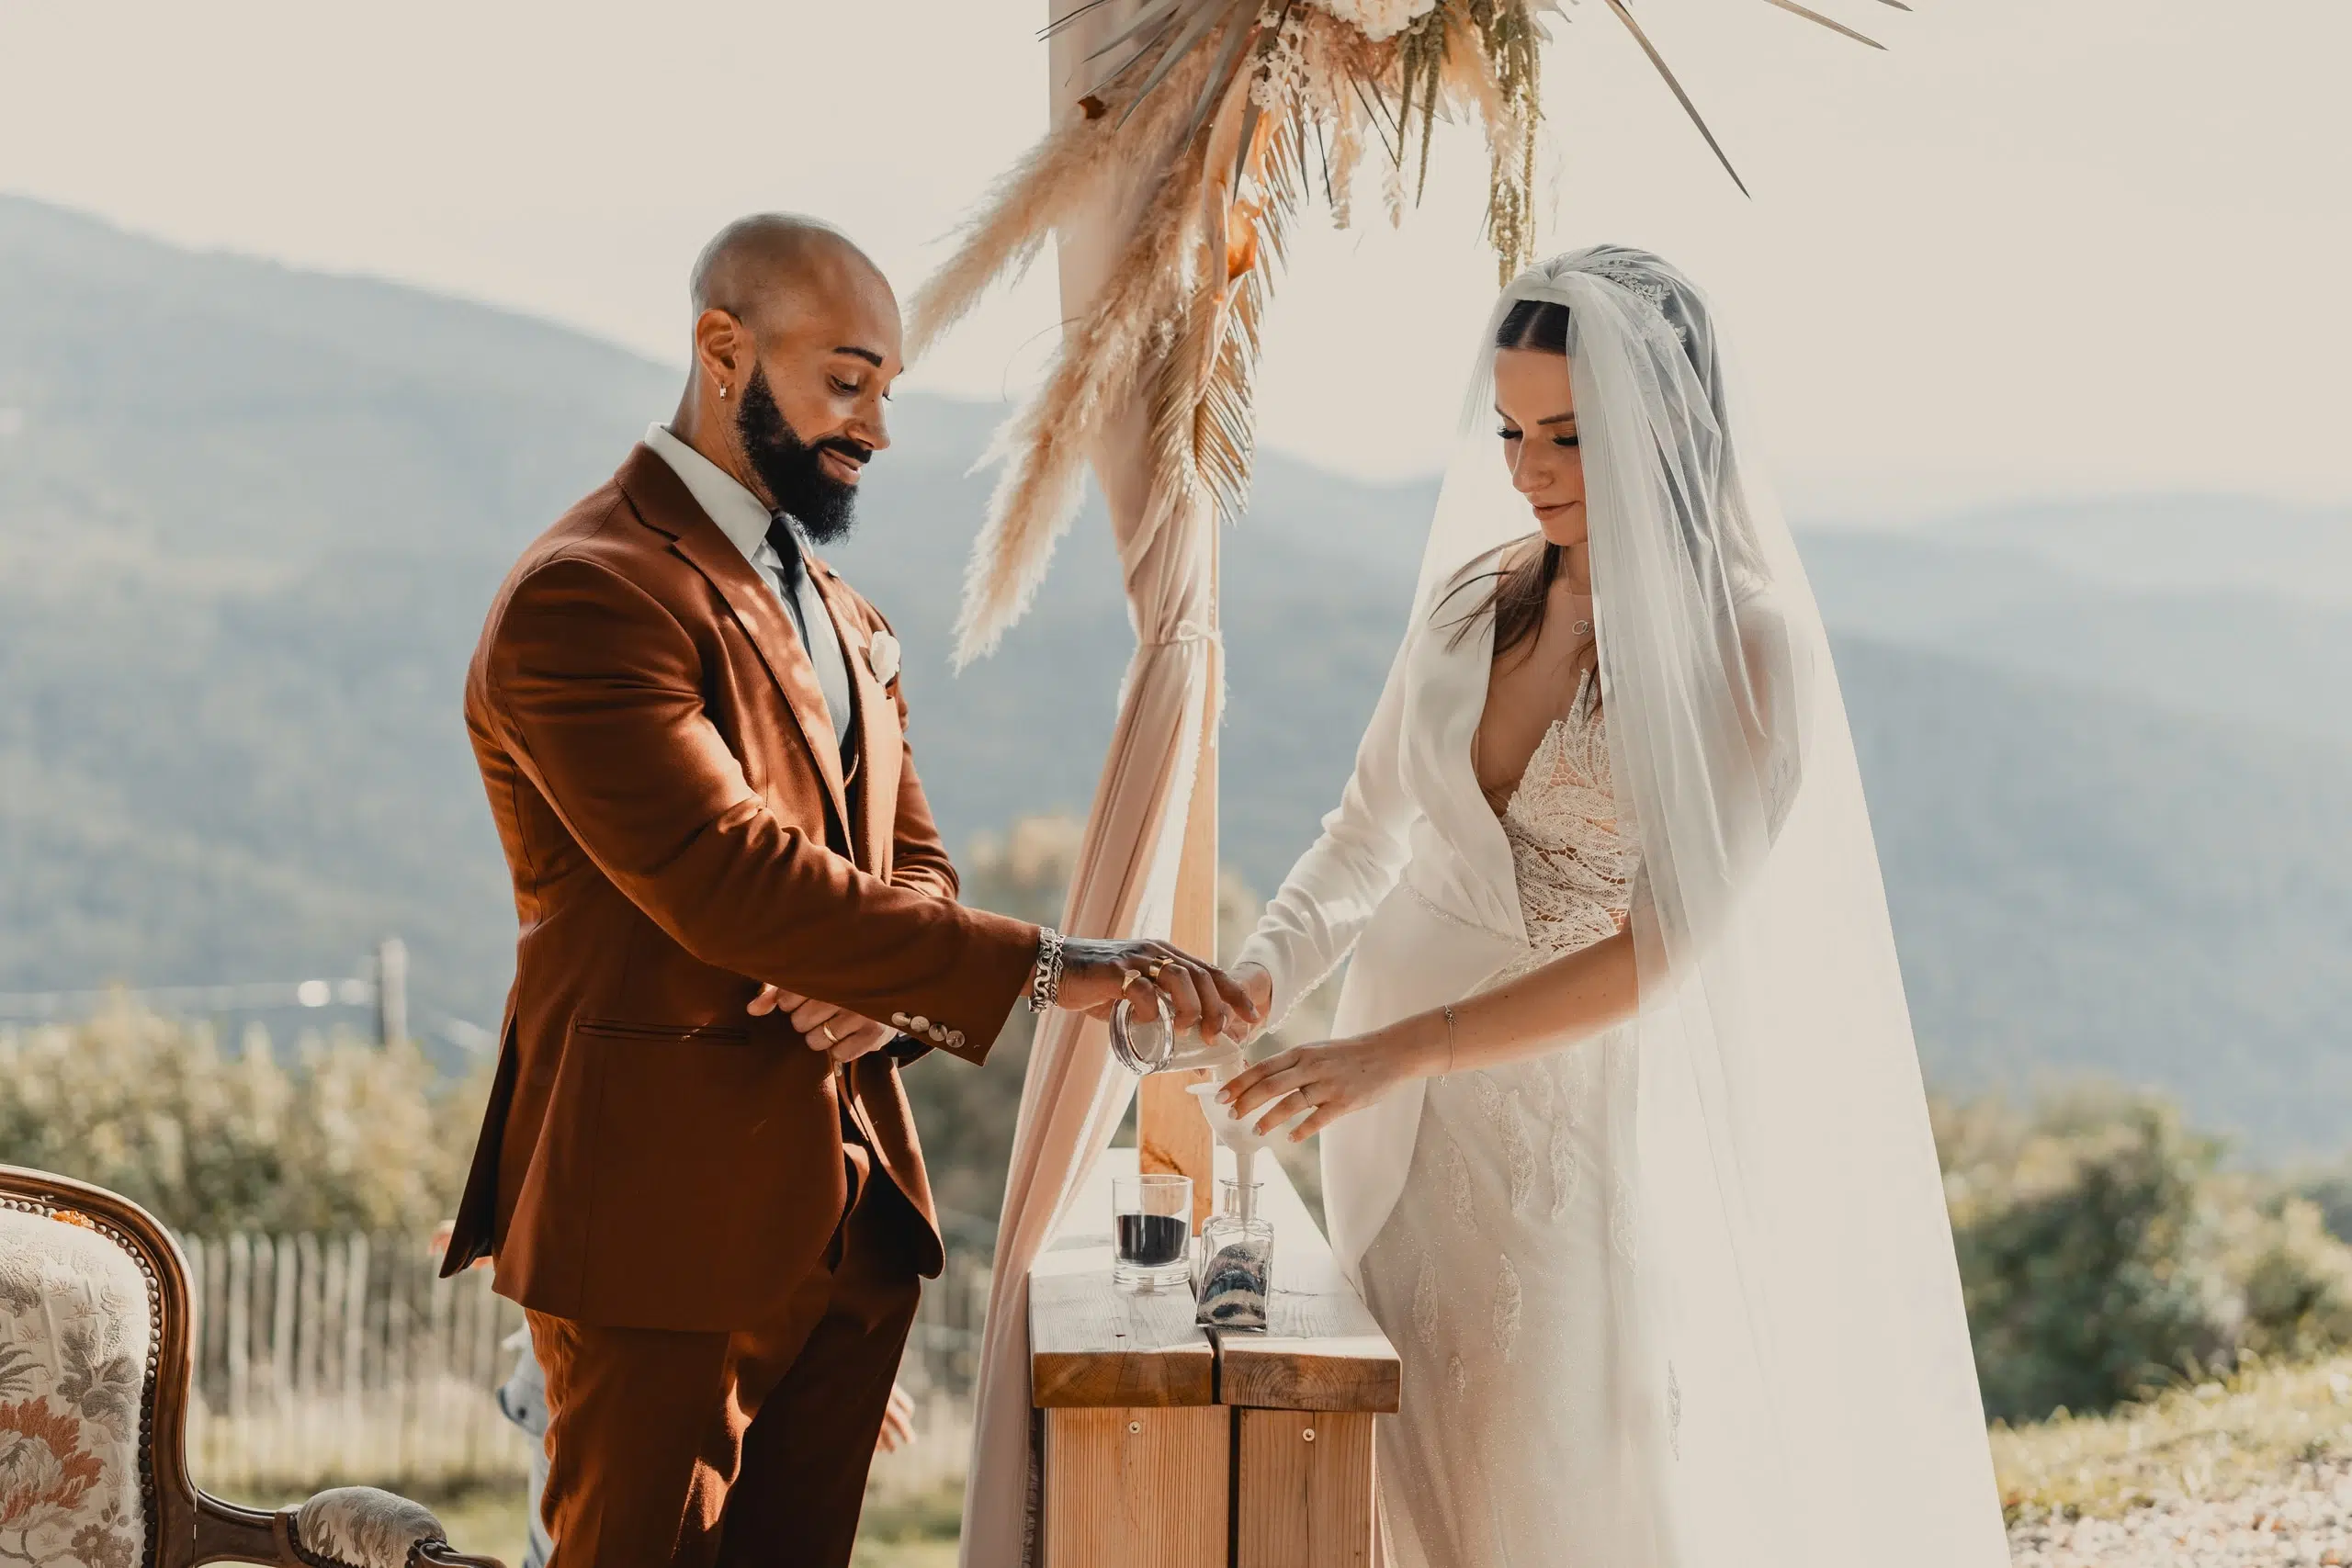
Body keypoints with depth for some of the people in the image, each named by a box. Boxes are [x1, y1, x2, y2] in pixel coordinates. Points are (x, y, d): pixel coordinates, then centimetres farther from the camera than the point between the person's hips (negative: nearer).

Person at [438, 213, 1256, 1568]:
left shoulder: (843, 615, 18)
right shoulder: (587, 599, -14)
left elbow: (912, 858, 18)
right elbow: (732, 881, -24)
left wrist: (886, 984, -8)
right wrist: (1042, 969, -28)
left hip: (849, 1204, 8)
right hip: (672, 1215, -8)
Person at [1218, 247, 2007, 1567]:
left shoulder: (1747, 649, -13)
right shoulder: (1479, 599, 5)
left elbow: (1660, 953, -18)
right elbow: (1368, 836, 8)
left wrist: (1399, 1049, -25)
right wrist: (1260, 978, -12)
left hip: (1605, 1144, -5)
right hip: (1430, 1145, 5)